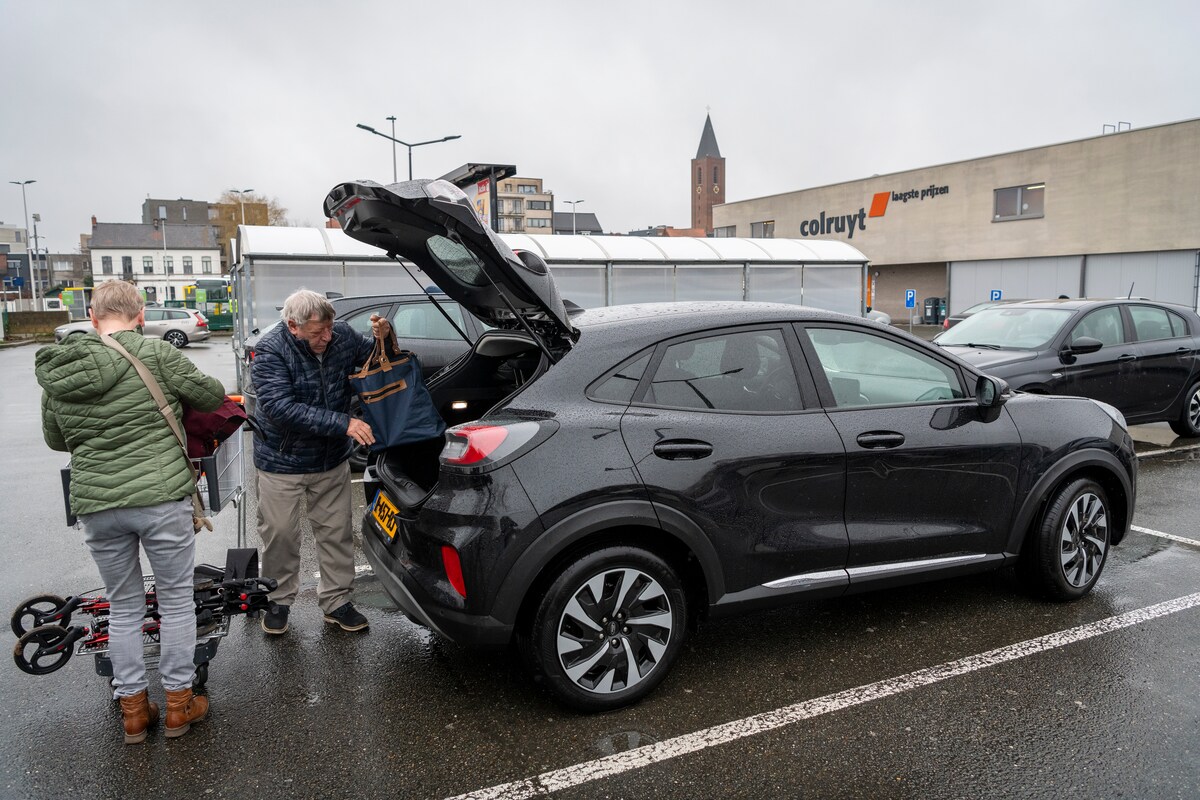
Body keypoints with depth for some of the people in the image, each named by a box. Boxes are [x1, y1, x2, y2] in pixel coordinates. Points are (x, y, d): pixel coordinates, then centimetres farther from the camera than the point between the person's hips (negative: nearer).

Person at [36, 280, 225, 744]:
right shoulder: (154, 354, -10)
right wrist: (174, 398, 20)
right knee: (176, 600, 12)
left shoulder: (56, 372, 4)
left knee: (123, 607, 18)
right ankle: (178, 704, 23)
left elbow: (55, 440, 18)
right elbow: (213, 396, 0)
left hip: (95, 506, 4)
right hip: (161, 499, -4)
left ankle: (133, 710, 27)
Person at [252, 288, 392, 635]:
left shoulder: (343, 336, -8)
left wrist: (384, 338, -16)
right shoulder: (270, 351, -22)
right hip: (282, 462, -3)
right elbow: (280, 407, -32)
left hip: (333, 460, 4)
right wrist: (343, 423, -37)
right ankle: (279, 600, 31)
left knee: (336, 532, 11)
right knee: (280, 534, 9)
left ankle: (336, 601, 26)